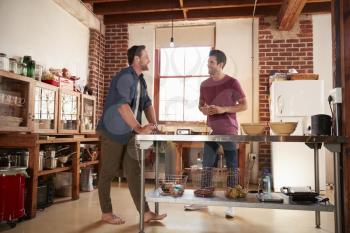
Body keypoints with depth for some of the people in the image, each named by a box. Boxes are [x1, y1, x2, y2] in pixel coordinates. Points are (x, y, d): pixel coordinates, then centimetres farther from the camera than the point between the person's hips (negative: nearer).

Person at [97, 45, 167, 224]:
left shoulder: (141, 80, 12)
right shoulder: (125, 77, -17)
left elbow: (147, 104, 15)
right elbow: (122, 106, -30)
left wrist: (154, 124, 0)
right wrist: (140, 128, -33)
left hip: (129, 134, 9)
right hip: (112, 132, -8)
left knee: (134, 172, 7)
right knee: (108, 173, 4)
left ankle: (145, 213, 12)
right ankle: (106, 213, 17)